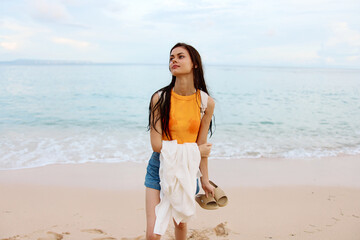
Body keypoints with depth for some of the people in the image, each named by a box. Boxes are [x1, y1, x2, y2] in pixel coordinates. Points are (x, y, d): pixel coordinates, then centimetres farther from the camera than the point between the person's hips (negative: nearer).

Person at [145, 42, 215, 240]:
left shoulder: (206, 102, -9)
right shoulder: (160, 98, -14)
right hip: (159, 168, -1)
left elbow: (201, 145, -1)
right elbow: (157, 144, -14)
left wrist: (204, 179, 6)